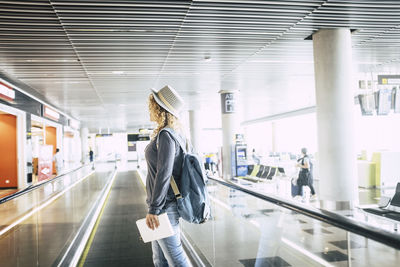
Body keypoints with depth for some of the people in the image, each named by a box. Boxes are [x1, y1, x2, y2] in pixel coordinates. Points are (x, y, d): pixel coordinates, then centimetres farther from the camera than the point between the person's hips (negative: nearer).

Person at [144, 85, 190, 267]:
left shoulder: (165, 136, -19)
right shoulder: (175, 133, 11)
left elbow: (163, 174, -24)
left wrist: (153, 209, -22)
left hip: (166, 207, -10)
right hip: (164, 205, 10)